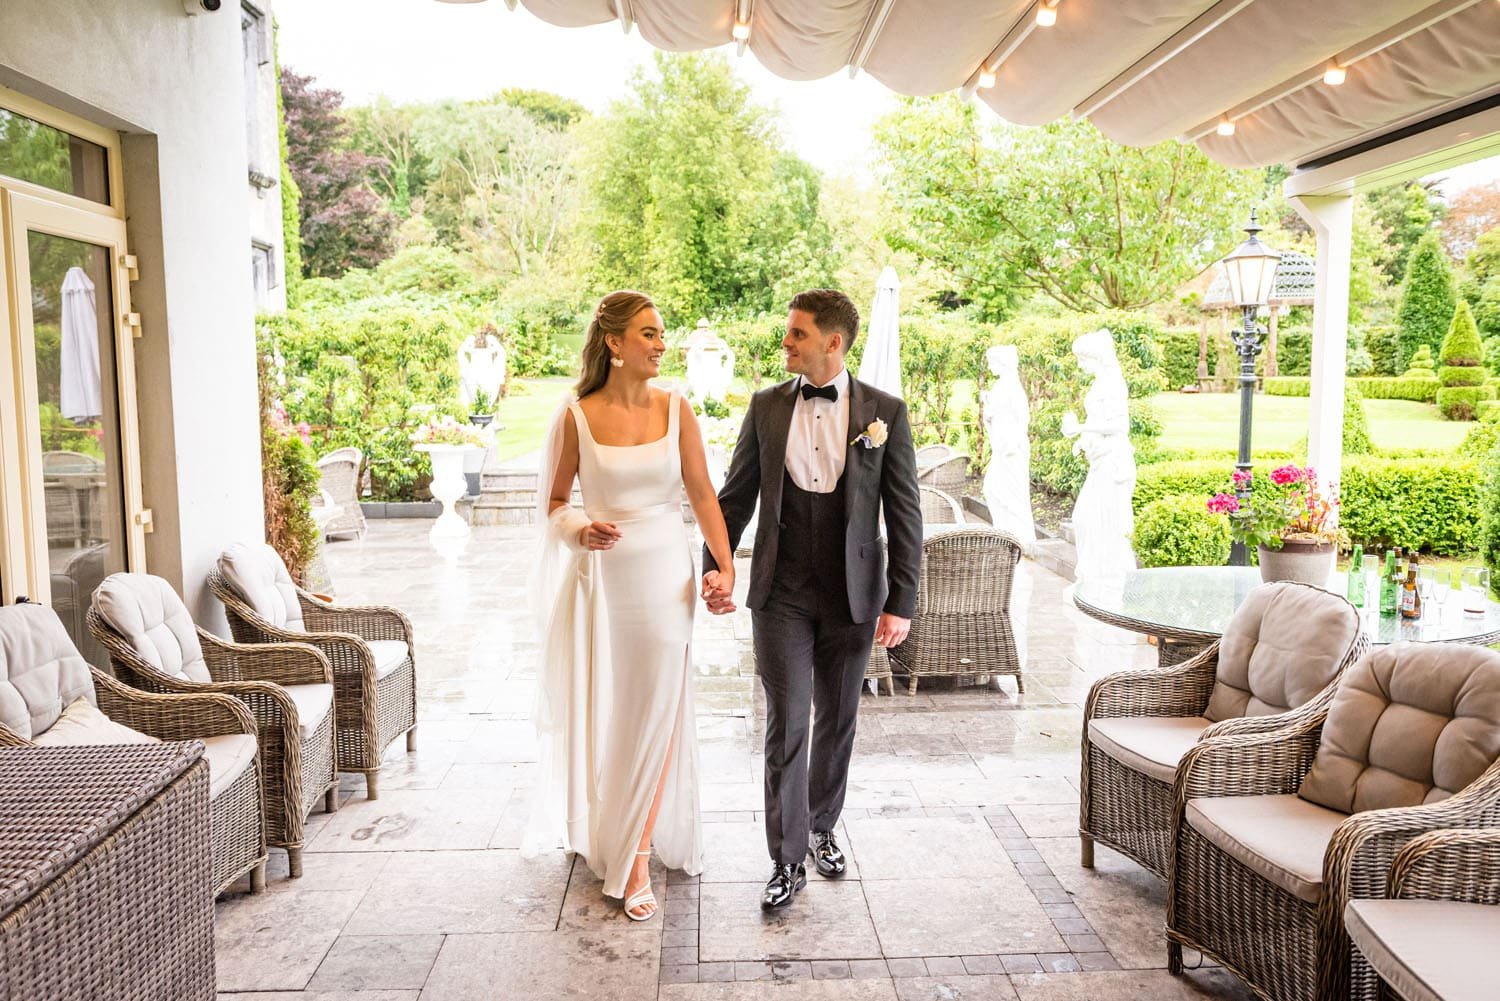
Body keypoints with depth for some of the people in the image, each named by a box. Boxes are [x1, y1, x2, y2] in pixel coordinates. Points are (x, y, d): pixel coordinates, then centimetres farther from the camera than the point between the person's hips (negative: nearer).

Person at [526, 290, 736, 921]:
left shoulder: (675, 409, -1)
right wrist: (581, 530, -16)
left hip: (663, 575, 1)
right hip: (600, 575, 0)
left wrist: (724, 566, -9)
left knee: (655, 714, 2)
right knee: (600, 711, 11)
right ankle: (603, 827, 37)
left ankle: (638, 856, 14)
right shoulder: (576, 417, -4)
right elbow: (554, 501, 4)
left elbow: (702, 494, 0)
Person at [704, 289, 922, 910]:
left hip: (851, 596, 0)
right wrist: (715, 566, -7)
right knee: (787, 724, -2)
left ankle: (821, 828, 35)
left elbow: (904, 514, -2)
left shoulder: (884, 412, -3)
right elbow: (735, 496, 6)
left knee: (837, 720, 14)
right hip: (782, 595, 0)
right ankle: (788, 861, 9)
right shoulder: (766, 407, 2)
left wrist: (901, 603, -6)